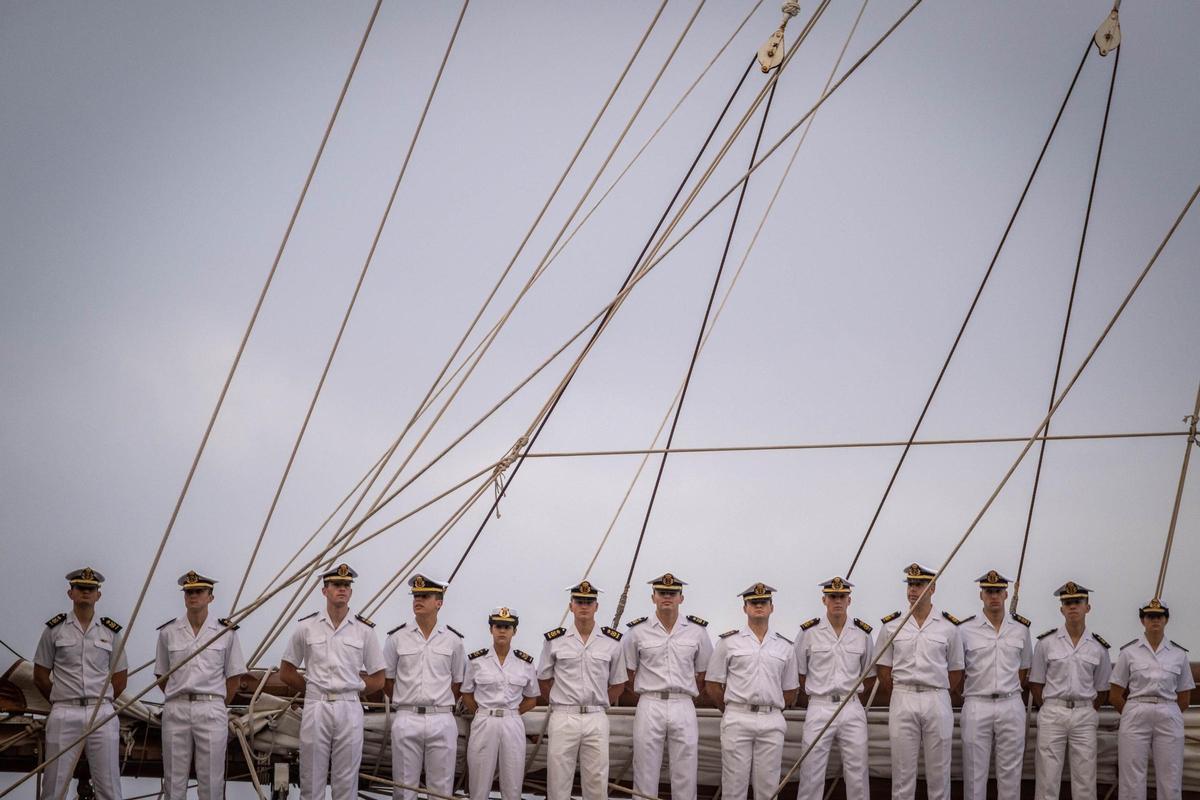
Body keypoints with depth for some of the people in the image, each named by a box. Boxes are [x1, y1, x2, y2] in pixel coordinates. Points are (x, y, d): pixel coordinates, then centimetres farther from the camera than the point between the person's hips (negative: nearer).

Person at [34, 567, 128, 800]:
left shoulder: (110, 631, 10)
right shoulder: (54, 629, 6)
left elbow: (120, 679, 15)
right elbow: (40, 676, 9)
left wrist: (99, 702, 13)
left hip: (102, 715, 1)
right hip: (63, 716, -1)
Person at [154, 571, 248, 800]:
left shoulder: (226, 632, 2)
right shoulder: (168, 632, 5)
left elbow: (234, 676, 8)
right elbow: (161, 676, 13)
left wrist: (217, 704, 9)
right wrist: (178, 700, 10)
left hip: (211, 712, -1)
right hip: (175, 710, 1)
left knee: (211, 781, 1)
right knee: (174, 780, 6)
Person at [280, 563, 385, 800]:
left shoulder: (364, 630, 4)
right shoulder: (306, 627, 3)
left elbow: (378, 680, 10)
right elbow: (286, 672, 10)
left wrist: (350, 690, 6)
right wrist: (314, 690, 8)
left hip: (349, 709, 0)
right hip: (315, 708, 0)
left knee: (346, 781, 4)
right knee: (311, 780, 3)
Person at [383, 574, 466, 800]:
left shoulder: (453, 640, 5)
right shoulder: (397, 637, 3)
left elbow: (457, 683, 12)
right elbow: (387, 680, 10)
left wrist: (441, 705, 11)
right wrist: (405, 704, 11)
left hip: (442, 721, 0)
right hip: (406, 720, 0)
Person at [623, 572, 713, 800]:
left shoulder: (697, 631, 5)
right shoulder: (637, 631, 2)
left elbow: (703, 674, 12)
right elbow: (629, 674, 9)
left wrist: (685, 696, 12)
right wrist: (649, 696, 10)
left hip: (684, 708, 1)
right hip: (649, 707, -1)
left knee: (685, 778, 2)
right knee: (645, 775, 2)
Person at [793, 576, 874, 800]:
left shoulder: (862, 633, 6)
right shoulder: (809, 632, 0)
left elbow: (869, 675, 14)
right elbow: (800, 674, 6)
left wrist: (857, 704, 13)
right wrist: (818, 699, 8)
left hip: (853, 709, 2)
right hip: (819, 708, -2)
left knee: (857, 772, 3)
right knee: (811, 772, -1)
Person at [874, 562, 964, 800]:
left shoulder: (949, 626, 3)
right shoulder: (891, 625, 4)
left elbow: (956, 673, 9)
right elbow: (883, 670, 9)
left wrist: (937, 697, 8)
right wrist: (904, 694, 7)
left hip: (938, 701, 0)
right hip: (902, 701, 0)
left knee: (938, 771, 4)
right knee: (902, 771, 3)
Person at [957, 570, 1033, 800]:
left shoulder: (1021, 628, 7)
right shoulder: (965, 629, -1)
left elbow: (1024, 670, 15)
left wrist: (1010, 693, 10)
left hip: (1011, 705, 2)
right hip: (976, 705, -2)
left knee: (1010, 771, 5)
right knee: (974, 772, 1)